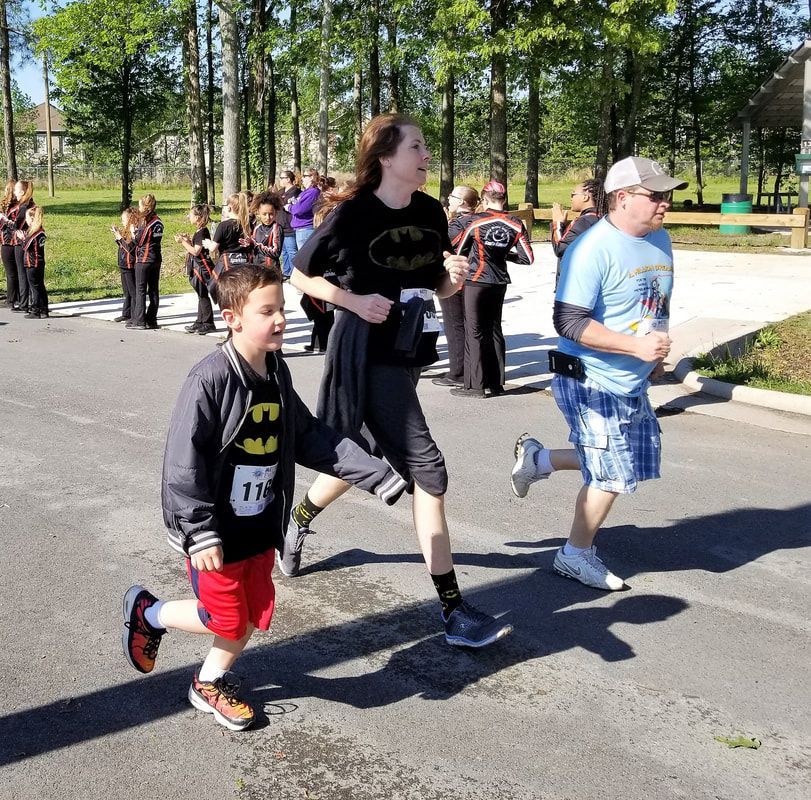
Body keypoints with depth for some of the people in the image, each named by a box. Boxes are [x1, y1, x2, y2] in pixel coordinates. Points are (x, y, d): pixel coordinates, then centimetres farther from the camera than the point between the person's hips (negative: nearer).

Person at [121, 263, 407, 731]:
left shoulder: (277, 373, 1)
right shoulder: (211, 380, -23)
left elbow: (311, 437, 7)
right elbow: (183, 461, -21)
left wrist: (375, 474, 4)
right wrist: (200, 533, -22)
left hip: (260, 526, 7)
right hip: (217, 532, -7)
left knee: (256, 615, 14)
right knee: (224, 619, 5)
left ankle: (211, 683, 38)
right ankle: (148, 612, 31)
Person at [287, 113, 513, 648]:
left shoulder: (431, 212, 4)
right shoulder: (353, 213, -13)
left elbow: (440, 287, 14)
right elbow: (301, 275, -4)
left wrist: (455, 277, -8)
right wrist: (354, 301, -18)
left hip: (410, 353, 7)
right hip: (367, 354, -7)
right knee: (427, 472, -12)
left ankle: (299, 521, 52)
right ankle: (454, 613, -5)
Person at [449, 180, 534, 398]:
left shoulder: (472, 221, -10)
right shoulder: (515, 224, -1)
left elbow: (457, 251, 2)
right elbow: (527, 258, 1)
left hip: (475, 282, -4)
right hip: (499, 282, 4)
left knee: (474, 331, 1)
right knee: (494, 329, 14)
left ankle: (475, 386, 1)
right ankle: (496, 382, 18)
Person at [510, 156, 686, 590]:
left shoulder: (660, 240, 6)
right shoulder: (593, 250, -21)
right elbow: (568, 321, -25)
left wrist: (658, 347, 17)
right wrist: (635, 345, -29)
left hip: (633, 384, 9)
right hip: (591, 383, -9)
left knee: (633, 462, 16)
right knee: (612, 475, -1)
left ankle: (538, 458, 28)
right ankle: (576, 555, 22)